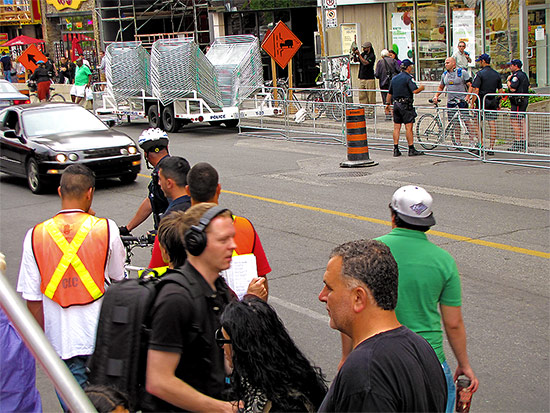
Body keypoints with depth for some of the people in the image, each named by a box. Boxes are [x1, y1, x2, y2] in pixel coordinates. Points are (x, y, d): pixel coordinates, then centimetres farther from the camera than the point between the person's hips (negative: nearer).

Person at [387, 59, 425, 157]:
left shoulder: (394, 78, 13)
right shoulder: (407, 78, -10)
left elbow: (389, 93, 20)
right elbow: (415, 91, -20)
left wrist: (388, 103, 31)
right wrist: (421, 88, 0)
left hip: (396, 105, 7)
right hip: (406, 105, -7)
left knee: (396, 127, 7)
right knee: (408, 127, -4)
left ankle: (396, 149, 7)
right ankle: (411, 149, -3)